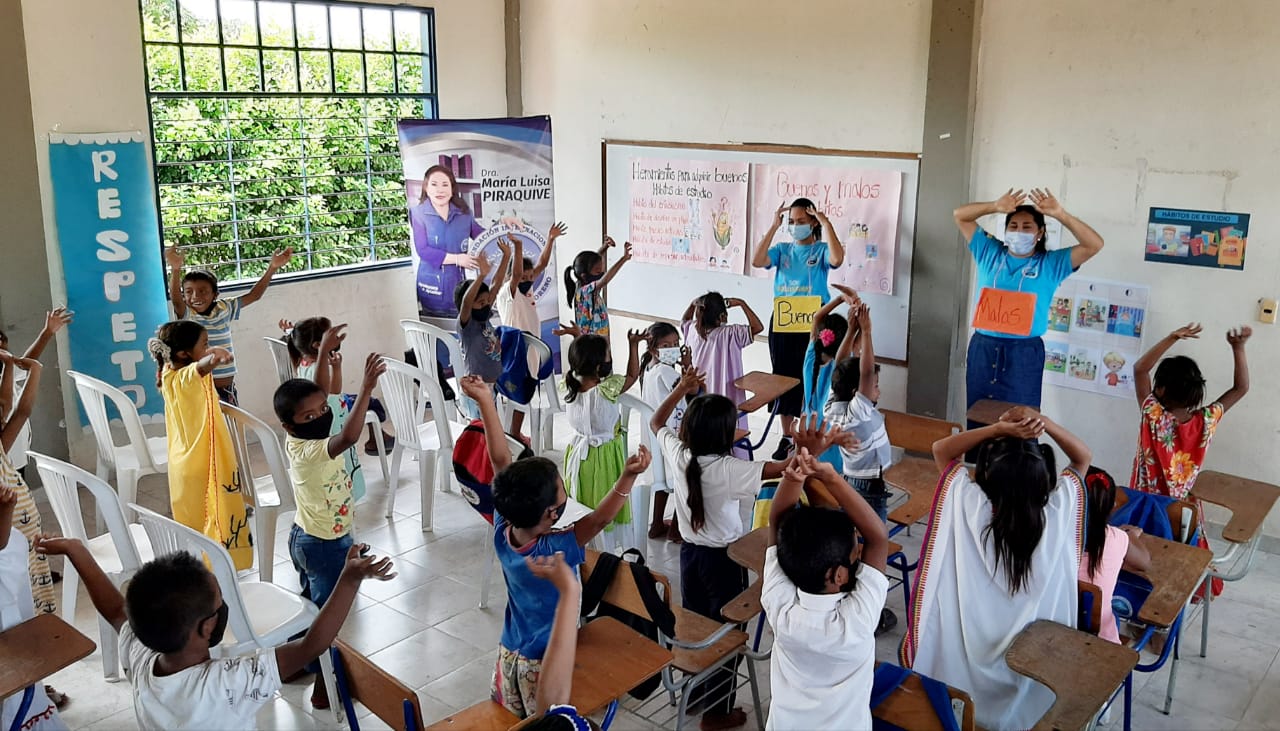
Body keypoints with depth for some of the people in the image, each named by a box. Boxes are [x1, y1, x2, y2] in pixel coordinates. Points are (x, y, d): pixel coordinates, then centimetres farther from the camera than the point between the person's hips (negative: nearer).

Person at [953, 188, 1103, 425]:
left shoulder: (1051, 264, 4)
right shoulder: (989, 252, 9)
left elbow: (1094, 245, -6)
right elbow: (960, 215, 8)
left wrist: (1060, 214, -15)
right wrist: (995, 207, -9)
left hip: (1024, 353, -2)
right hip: (983, 347, 2)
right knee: (977, 419, 9)